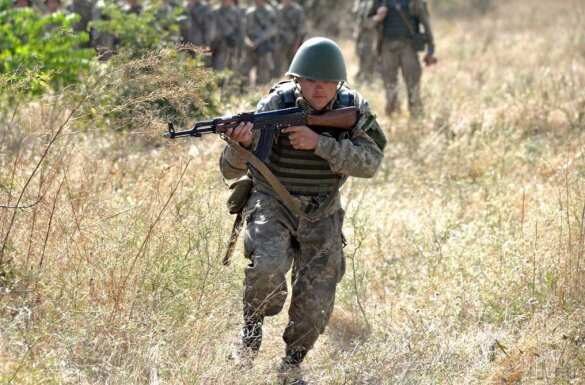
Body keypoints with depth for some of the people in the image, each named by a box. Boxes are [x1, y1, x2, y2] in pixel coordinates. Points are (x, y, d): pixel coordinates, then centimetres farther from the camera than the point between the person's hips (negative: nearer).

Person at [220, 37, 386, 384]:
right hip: (272, 203, -2)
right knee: (268, 266, -31)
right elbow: (231, 170, -16)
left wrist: (318, 143, -34)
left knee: (316, 304, -4)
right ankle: (253, 326, -1)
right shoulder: (276, 104, -16)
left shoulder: (354, 109, -10)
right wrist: (240, 145, -40)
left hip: (320, 215, 2)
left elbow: (370, 162, -23)